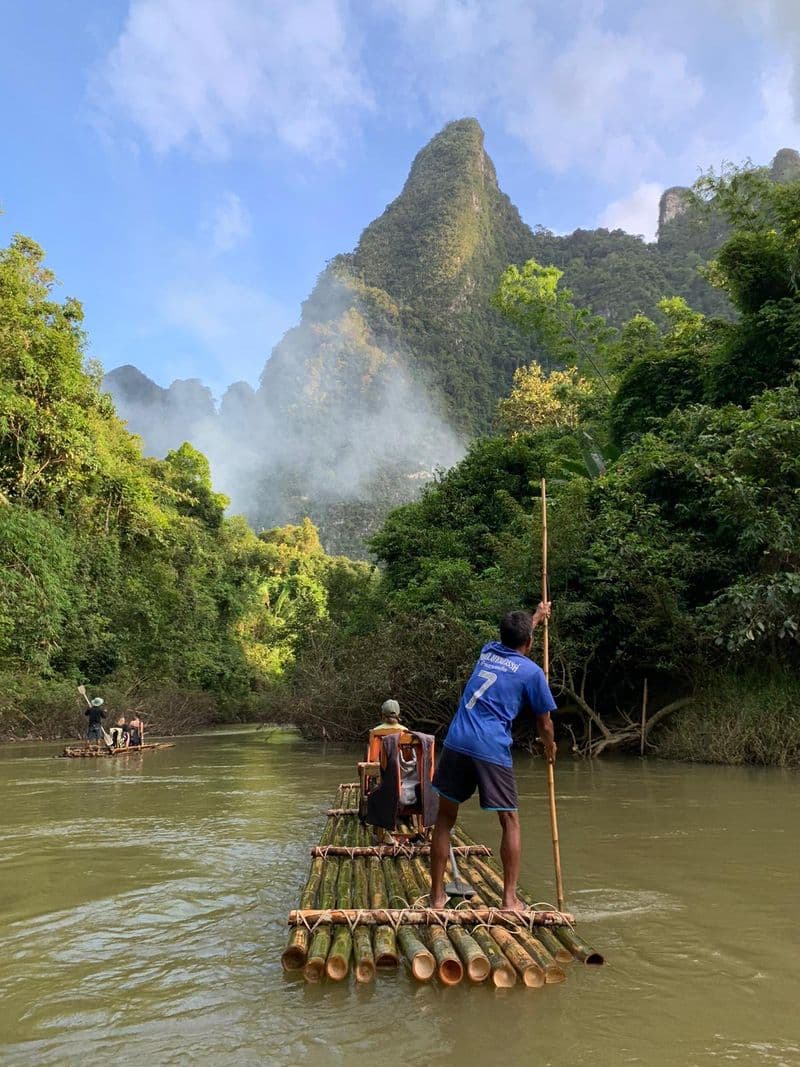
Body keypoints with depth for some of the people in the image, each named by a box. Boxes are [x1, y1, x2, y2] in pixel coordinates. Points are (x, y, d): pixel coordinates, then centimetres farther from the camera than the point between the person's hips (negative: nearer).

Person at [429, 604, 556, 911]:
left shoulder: (488, 651, 18)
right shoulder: (532, 672, 4)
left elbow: (514, 638, 43)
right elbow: (544, 724, 12)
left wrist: (536, 617, 58)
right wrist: (550, 748, 33)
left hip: (457, 743, 4)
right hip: (492, 751, -4)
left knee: (445, 818, 13)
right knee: (510, 821, 11)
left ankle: (437, 895, 18)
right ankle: (510, 898, 10)